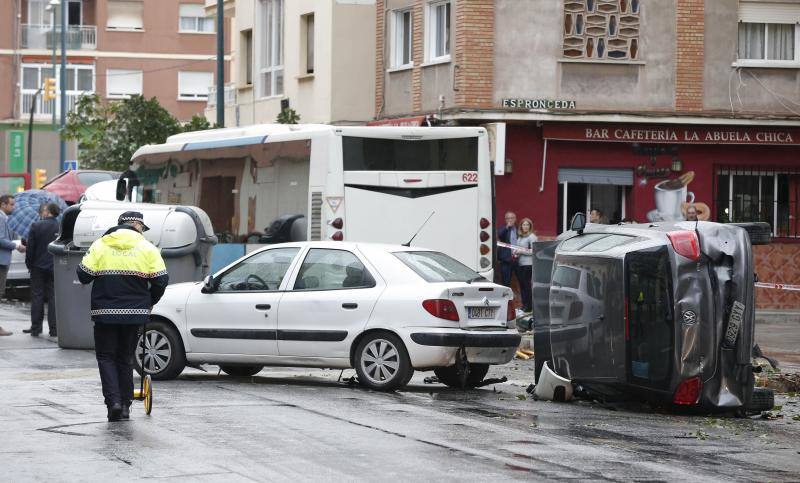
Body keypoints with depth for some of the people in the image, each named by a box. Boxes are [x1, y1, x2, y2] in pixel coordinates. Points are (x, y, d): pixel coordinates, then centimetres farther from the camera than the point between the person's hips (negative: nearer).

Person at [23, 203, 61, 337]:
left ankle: (36, 328, 7)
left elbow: (30, 249, -6)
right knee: (53, 297, 5)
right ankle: (54, 329, 2)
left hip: (38, 267, -1)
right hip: (55, 268, 1)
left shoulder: (36, 226, -9)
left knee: (37, 297, 6)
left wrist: (29, 264, 6)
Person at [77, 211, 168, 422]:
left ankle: (114, 401, -9)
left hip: (105, 312, -1)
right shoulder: (147, 248, 0)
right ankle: (125, 405, 14)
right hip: (135, 312, 1)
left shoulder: (100, 245, 0)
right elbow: (161, 280, -3)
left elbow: (84, 275, -4)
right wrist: (149, 302, 14)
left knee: (106, 357, 8)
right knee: (126, 358, 15)